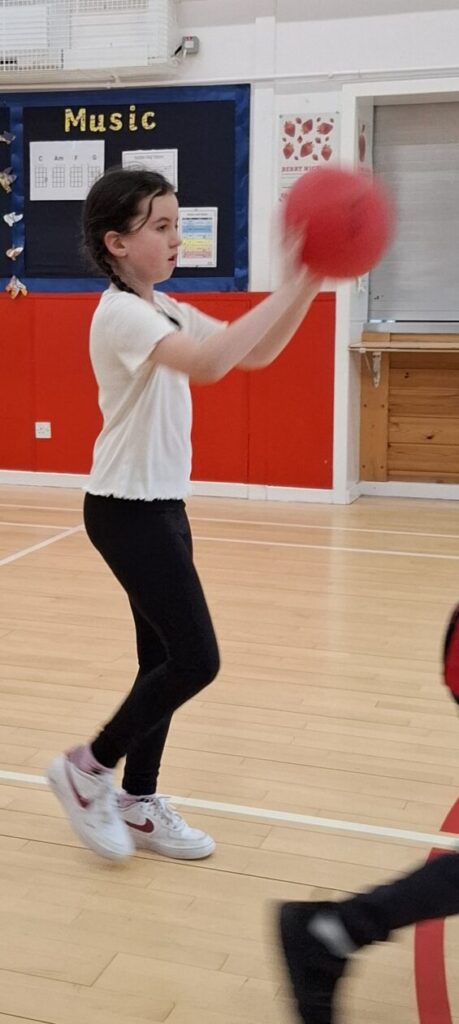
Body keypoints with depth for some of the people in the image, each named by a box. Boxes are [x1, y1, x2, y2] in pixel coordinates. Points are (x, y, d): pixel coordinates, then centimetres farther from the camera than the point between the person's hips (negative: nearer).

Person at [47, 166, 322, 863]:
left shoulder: (167, 310, 11)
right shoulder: (122, 313, -18)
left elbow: (257, 354, 9)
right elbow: (209, 363, -35)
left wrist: (308, 286, -4)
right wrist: (289, 287, -31)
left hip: (161, 505, 9)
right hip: (127, 509, -9)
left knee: (166, 658, 12)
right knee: (196, 660, -8)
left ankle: (138, 804, 24)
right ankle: (86, 768, 10)